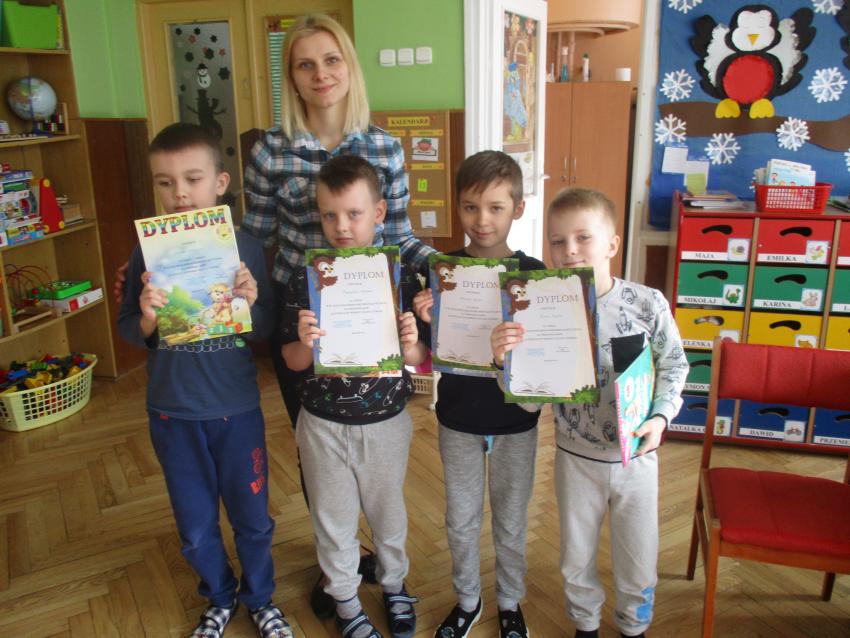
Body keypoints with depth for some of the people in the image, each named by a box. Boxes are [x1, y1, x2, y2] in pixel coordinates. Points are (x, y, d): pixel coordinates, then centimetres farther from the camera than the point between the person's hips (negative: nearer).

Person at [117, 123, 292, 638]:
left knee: (252, 515, 15)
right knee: (196, 523, 17)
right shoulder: (148, 253, -6)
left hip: (237, 408, -1)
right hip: (173, 412, 1)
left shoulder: (245, 248, -9)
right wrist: (147, 319, -23)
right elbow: (128, 330, -2)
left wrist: (253, 303, -25)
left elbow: (266, 329, -4)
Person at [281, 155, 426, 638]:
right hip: (323, 424, 0)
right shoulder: (306, 279, -11)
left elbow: (422, 359, -6)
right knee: (334, 519, 18)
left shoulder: (401, 275, -11)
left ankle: (394, 583, 49)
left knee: (388, 511, 21)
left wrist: (410, 347, -29)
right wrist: (306, 342, -28)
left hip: (386, 421, 0)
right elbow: (293, 362, -6)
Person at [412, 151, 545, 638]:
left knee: (512, 521, 17)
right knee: (461, 520, 17)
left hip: (516, 420, -1)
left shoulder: (534, 273, -11)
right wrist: (426, 322, -27)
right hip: (458, 418, 1)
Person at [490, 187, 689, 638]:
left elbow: (674, 366, -1)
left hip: (637, 456, 0)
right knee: (577, 556, 20)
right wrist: (505, 360, -32)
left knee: (638, 558, 19)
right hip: (577, 458, 0)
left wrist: (660, 417, -16)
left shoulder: (647, 304, -15)